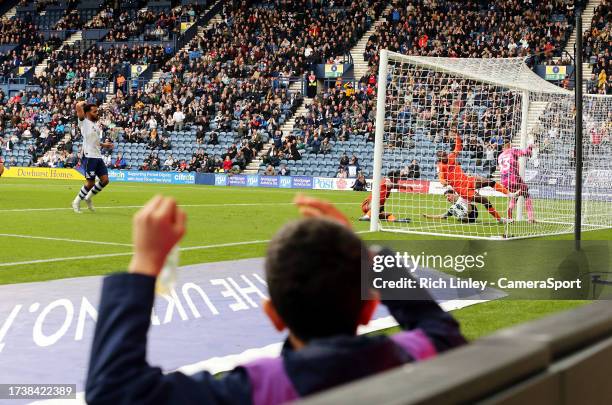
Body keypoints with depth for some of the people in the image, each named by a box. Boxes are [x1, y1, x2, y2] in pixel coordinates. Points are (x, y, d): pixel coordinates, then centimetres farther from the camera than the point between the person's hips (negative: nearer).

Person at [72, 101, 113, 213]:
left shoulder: (96, 125, 19)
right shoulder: (84, 122, -4)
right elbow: (78, 106, -19)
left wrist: (103, 144, 20)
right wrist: (83, 103, 2)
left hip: (98, 156, 8)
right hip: (89, 156, -8)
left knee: (105, 180, 2)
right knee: (90, 182, -6)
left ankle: (88, 197, 19)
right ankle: (76, 202, 12)